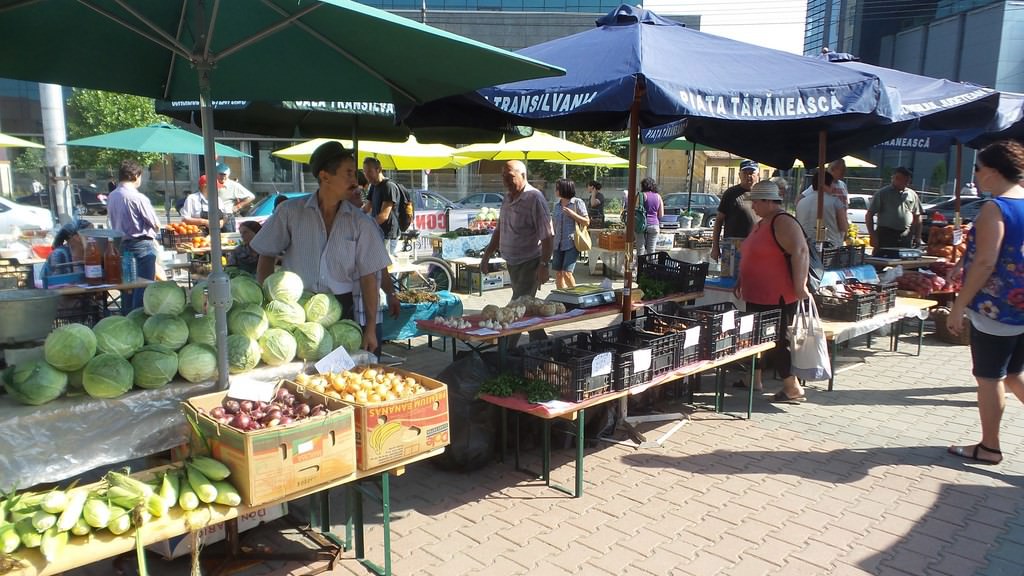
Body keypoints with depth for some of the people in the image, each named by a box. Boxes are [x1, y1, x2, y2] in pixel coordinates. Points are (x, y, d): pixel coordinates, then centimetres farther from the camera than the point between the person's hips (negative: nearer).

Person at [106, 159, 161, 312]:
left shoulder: (111, 197, 4)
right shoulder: (138, 197, -16)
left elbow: (112, 219, 12)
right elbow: (156, 224, -12)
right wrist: (154, 231, 8)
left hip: (122, 244, 7)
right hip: (142, 245, -7)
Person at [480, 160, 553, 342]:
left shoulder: (534, 198, -15)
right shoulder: (507, 198, 10)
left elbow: (547, 236, -18)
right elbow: (500, 230, 20)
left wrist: (544, 265, -23)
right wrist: (487, 256, 17)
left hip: (529, 263, -9)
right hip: (513, 262, 9)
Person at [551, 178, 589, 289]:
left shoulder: (577, 203, -3)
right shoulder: (557, 205, 12)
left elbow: (586, 222, -4)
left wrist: (572, 214, -16)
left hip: (572, 244, -6)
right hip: (558, 244, 6)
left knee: (567, 273, -13)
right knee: (558, 273, 4)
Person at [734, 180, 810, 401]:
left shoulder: (783, 223, -16)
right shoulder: (761, 224, 16)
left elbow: (800, 252, -25)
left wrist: (799, 286, -30)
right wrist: (741, 281, 25)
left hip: (777, 298, -10)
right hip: (757, 296, 10)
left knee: (776, 341, -6)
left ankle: (793, 388, 3)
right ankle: (755, 379, 28)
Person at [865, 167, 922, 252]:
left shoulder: (912, 195, 13)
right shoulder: (882, 194, 0)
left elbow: (917, 217, 18)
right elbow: (869, 215, -3)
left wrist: (918, 236, 10)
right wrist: (873, 236, -10)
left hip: (906, 237, 4)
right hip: (886, 235, -4)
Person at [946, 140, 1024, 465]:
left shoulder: (995, 209, -16)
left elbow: (985, 263, -22)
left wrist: (959, 306, -17)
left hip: (996, 310, -8)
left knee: (989, 378, 4)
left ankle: (989, 447, 14)